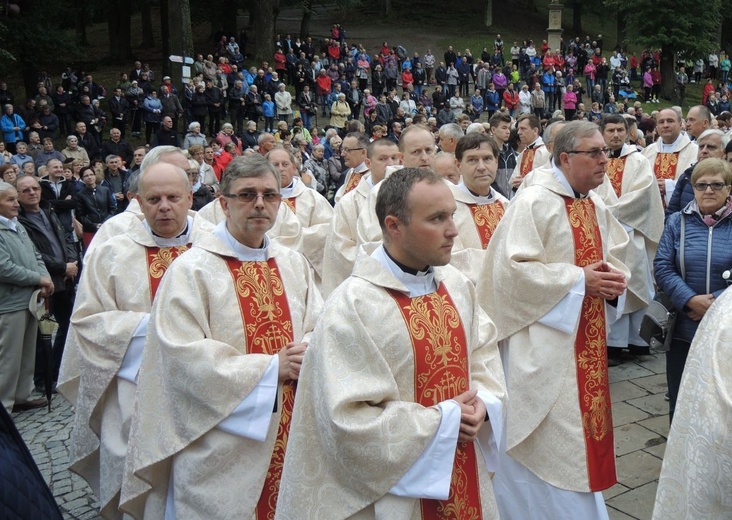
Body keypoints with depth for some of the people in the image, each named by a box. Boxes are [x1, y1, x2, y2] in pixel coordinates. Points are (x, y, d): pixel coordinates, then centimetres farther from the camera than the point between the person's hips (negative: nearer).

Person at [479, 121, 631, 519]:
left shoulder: (597, 207, 11)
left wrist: (614, 278, -5)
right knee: (550, 441, 0)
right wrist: (579, 279, -20)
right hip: (544, 345, -8)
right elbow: (512, 268, -23)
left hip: (587, 342, 9)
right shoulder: (534, 202, -16)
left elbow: (615, 256, 19)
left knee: (581, 424, 18)